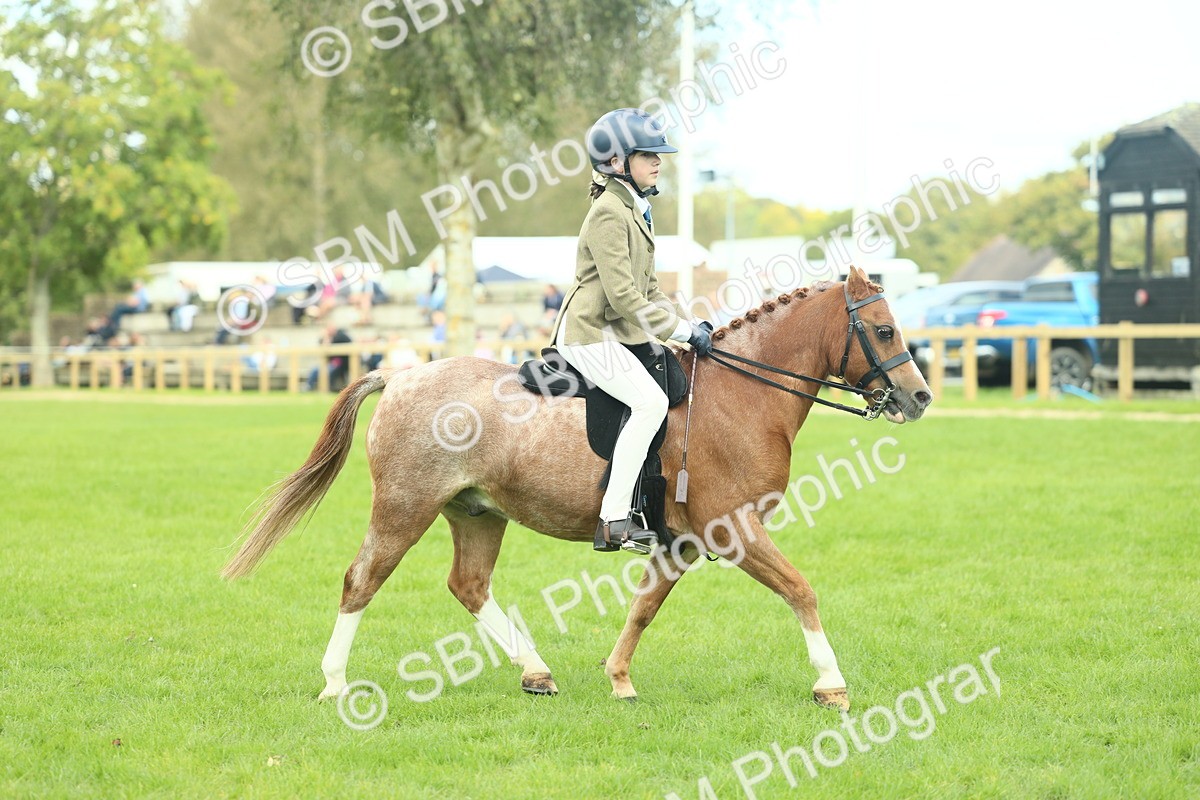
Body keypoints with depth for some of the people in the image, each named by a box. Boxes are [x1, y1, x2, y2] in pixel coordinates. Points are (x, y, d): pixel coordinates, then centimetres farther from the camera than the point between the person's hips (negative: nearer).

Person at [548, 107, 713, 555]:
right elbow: (623, 295, -21)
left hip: (618, 332, 11)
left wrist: (690, 325, 9)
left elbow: (647, 288, 22)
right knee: (650, 401, -25)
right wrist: (683, 331, -18)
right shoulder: (609, 213, -15)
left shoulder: (635, 211, 17)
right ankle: (613, 521, -27)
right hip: (590, 334, -11)